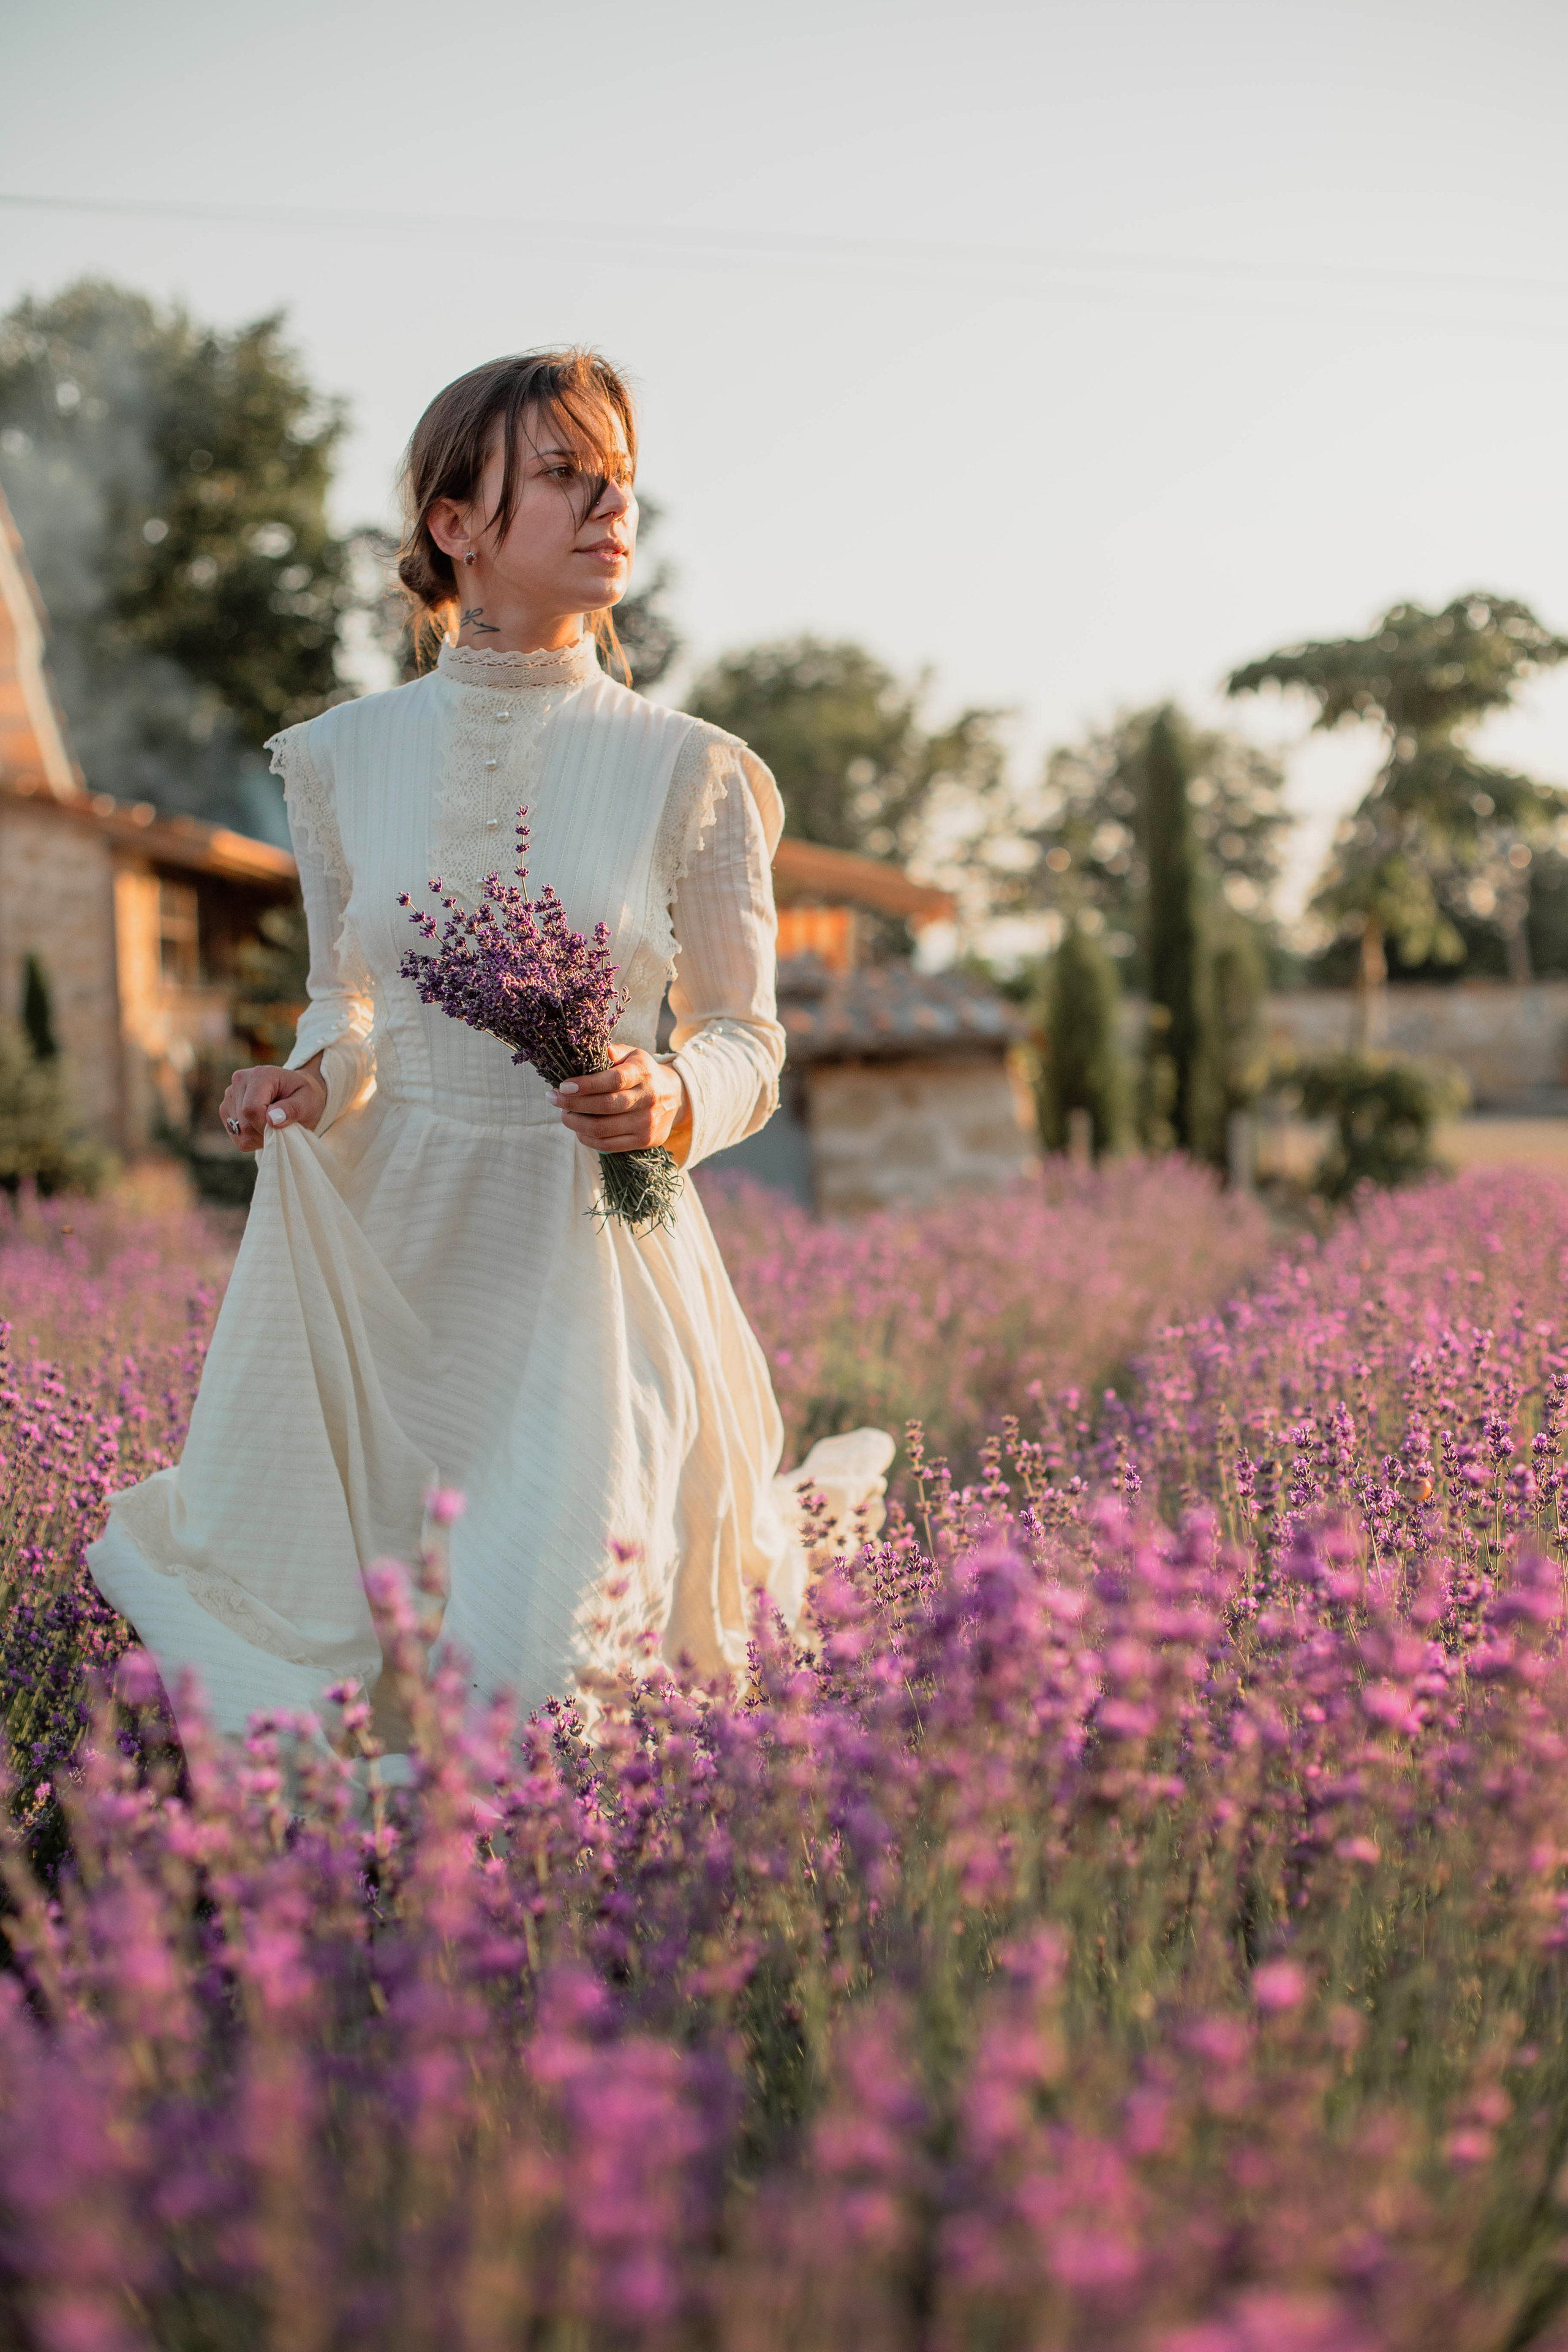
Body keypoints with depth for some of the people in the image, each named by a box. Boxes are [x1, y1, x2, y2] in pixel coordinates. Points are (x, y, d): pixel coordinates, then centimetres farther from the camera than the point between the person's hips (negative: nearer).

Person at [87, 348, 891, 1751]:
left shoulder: (688, 773, -4)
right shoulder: (344, 757, 3)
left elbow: (747, 1041, 2)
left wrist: (674, 1098, -20)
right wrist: (308, 1083, -8)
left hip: (589, 1251, -3)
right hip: (389, 1233, 3)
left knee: (536, 1667, -7)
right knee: (289, 1657, 8)